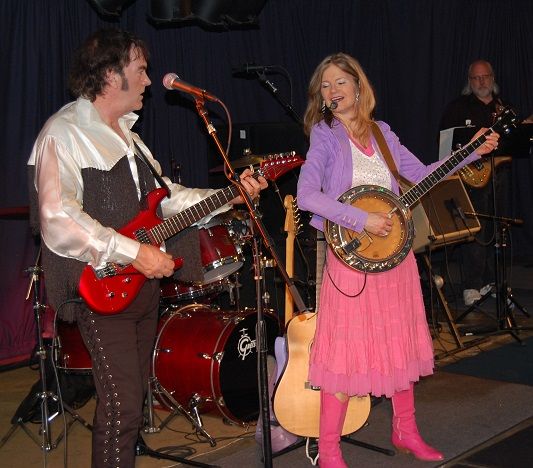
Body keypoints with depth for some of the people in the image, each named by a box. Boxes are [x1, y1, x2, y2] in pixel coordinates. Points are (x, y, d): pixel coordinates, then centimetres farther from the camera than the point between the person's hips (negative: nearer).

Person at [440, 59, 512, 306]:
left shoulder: (503, 107, 17)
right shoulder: (457, 107, 3)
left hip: (499, 173, 5)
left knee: (495, 230, 8)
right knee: (475, 231, -12)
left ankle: (491, 281, 18)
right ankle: (472, 286, -10)